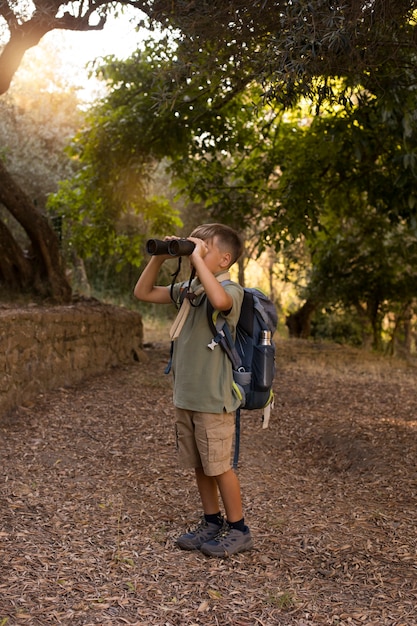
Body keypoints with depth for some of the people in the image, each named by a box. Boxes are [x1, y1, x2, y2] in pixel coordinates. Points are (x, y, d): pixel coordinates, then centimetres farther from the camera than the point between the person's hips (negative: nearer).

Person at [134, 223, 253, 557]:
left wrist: (197, 259, -29)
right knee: (199, 465, 16)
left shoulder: (230, 289, -14)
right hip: (185, 395, 8)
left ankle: (238, 530, 18)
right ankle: (212, 523, 31)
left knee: (219, 466, 3)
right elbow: (143, 292, 15)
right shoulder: (188, 289, 9)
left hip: (214, 398, -8)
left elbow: (220, 300, -40)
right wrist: (159, 258, 1)